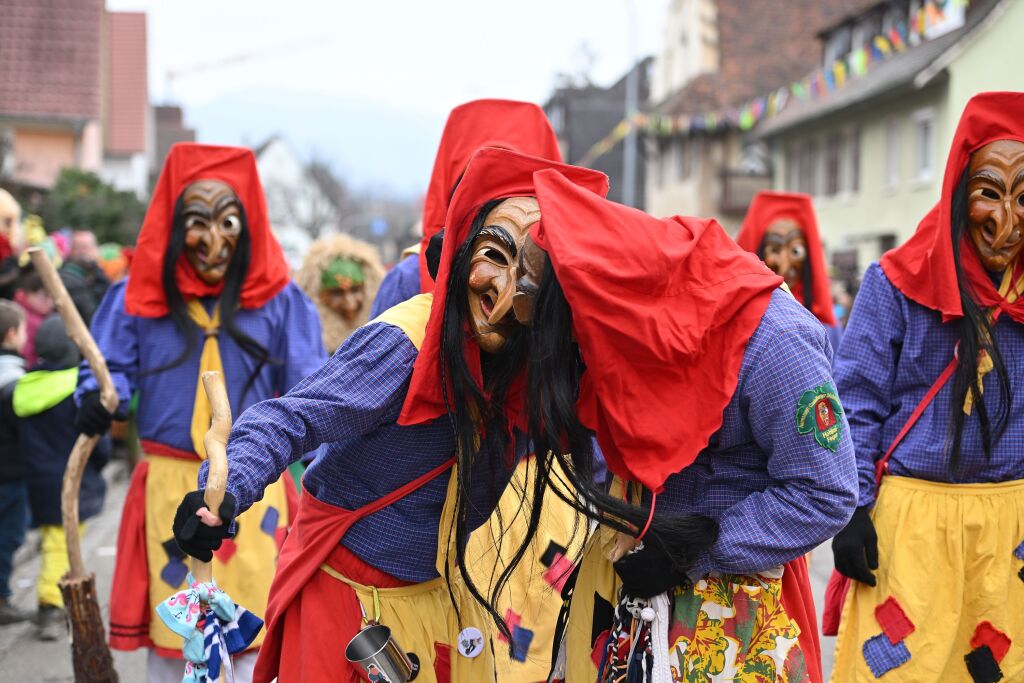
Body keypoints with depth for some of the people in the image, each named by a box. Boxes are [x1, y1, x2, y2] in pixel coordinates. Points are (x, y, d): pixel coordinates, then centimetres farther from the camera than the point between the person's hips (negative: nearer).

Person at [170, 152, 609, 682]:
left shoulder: (534, 368, -11)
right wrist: (224, 493, -45)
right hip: (351, 593, -6)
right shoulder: (404, 344, -29)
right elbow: (290, 420, -30)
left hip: (442, 587, 6)